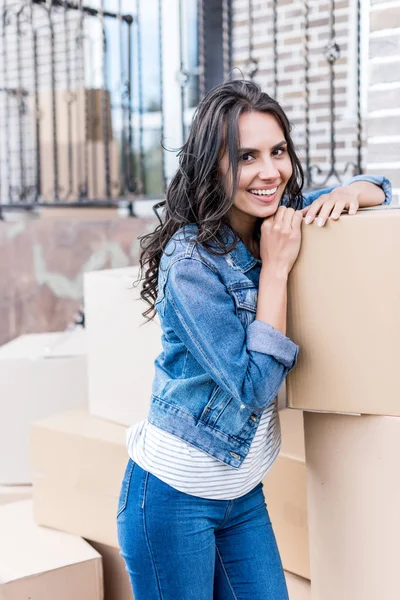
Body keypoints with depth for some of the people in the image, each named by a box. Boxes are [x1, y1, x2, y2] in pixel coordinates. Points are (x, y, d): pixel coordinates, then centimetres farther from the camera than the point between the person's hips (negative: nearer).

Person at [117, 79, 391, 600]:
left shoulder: (280, 220, -2)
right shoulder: (189, 262, -22)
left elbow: (381, 190, 12)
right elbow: (253, 386, -23)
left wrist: (349, 192, -12)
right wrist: (276, 266, -23)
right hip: (174, 497, -6)